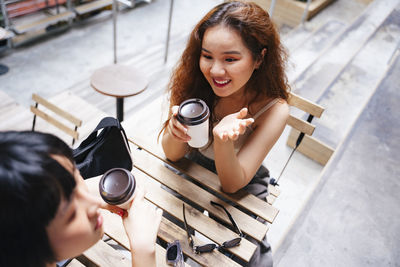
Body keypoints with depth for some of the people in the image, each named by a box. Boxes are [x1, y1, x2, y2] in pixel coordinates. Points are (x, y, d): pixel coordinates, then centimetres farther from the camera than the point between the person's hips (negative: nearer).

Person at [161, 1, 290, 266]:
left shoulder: (274, 110, -25)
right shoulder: (193, 81, -20)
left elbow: (232, 184, -22)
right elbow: (173, 154, -11)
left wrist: (223, 139, -42)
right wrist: (176, 131, -35)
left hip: (243, 190, -2)